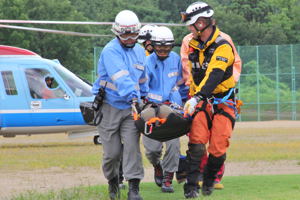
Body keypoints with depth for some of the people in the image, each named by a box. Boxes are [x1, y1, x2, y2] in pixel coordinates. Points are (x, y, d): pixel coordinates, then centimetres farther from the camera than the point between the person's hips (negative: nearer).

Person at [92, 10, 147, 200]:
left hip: (131, 107, 4)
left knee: (132, 146, -11)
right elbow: (121, 77, -28)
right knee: (113, 151, 1)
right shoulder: (111, 51, -14)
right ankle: (112, 180, 28)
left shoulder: (139, 51, 11)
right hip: (109, 106, -4)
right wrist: (133, 97, -38)